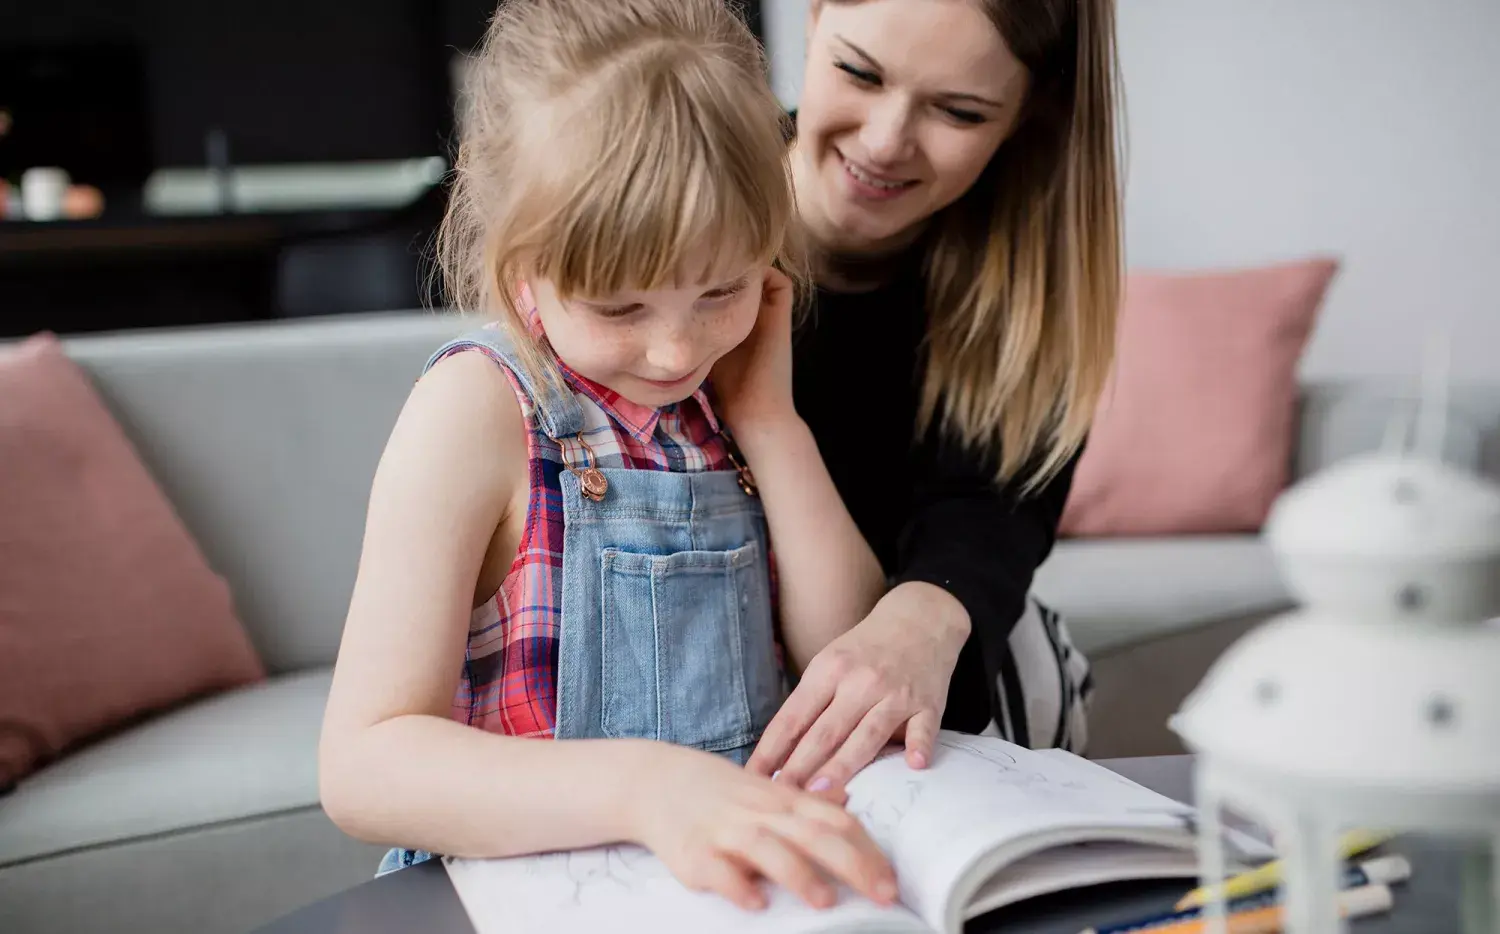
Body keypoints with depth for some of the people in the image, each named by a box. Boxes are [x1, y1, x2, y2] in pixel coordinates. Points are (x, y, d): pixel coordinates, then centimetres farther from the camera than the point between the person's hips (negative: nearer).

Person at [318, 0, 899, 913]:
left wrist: (768, 420, -6)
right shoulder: (480, 406, -12)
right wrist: (647, 787, -33)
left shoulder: (731, 392, 5)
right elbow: (361, 766, -19)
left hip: (737, 877, 5)